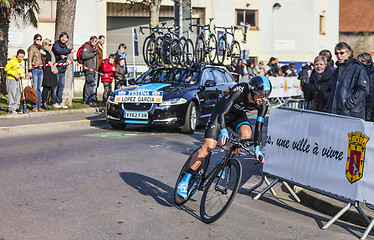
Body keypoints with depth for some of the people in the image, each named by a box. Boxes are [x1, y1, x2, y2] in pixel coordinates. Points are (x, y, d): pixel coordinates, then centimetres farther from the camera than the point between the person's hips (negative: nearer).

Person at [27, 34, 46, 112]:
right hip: (34, 69, -7)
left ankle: (38, 106, 12)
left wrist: (44, 53, 2)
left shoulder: (40, 48, 18)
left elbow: (44, 58, 23)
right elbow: (29, 59, -10)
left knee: (39, 88, 8)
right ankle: (34, 106, -5)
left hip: (41, 69, 7)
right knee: (35, 88, -8)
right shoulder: (32, 48, -4)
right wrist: (29, 71, -17)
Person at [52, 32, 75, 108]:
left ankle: (60, 102, 15)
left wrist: (64, 56, -11)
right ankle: (54, 102, 1)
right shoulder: (56, 44, -5)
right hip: (56, 67, -7)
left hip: (62, 68, 7)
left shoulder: (65, 46, 18)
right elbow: (58, 51, -23)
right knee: (55, 85, -5)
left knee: (62, 86, 8)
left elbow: (66, 55, 13)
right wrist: (70, 51, -21)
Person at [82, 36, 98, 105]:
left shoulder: (93, 47, 23)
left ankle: (85, 100, 15)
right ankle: (87, 100, -14)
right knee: (90, 83, -14)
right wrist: (93, 54, -19)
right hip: (88, 68, -10)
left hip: (92, 68, 10)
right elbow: (84, 56, -21)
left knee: (88, 84, 11)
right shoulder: (87, 46, -7)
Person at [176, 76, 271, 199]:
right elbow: (222, 113, -41)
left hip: (238, 116, 4)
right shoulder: (239, 90, -36)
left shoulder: (263, 104, -22)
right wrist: (223, 131, -57)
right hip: (221, 113, -4)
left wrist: (257, 149, -20)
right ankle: (184, 181, -9)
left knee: (246, 134, -29)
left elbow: (259, 126, -13)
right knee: (209, 146, -17)